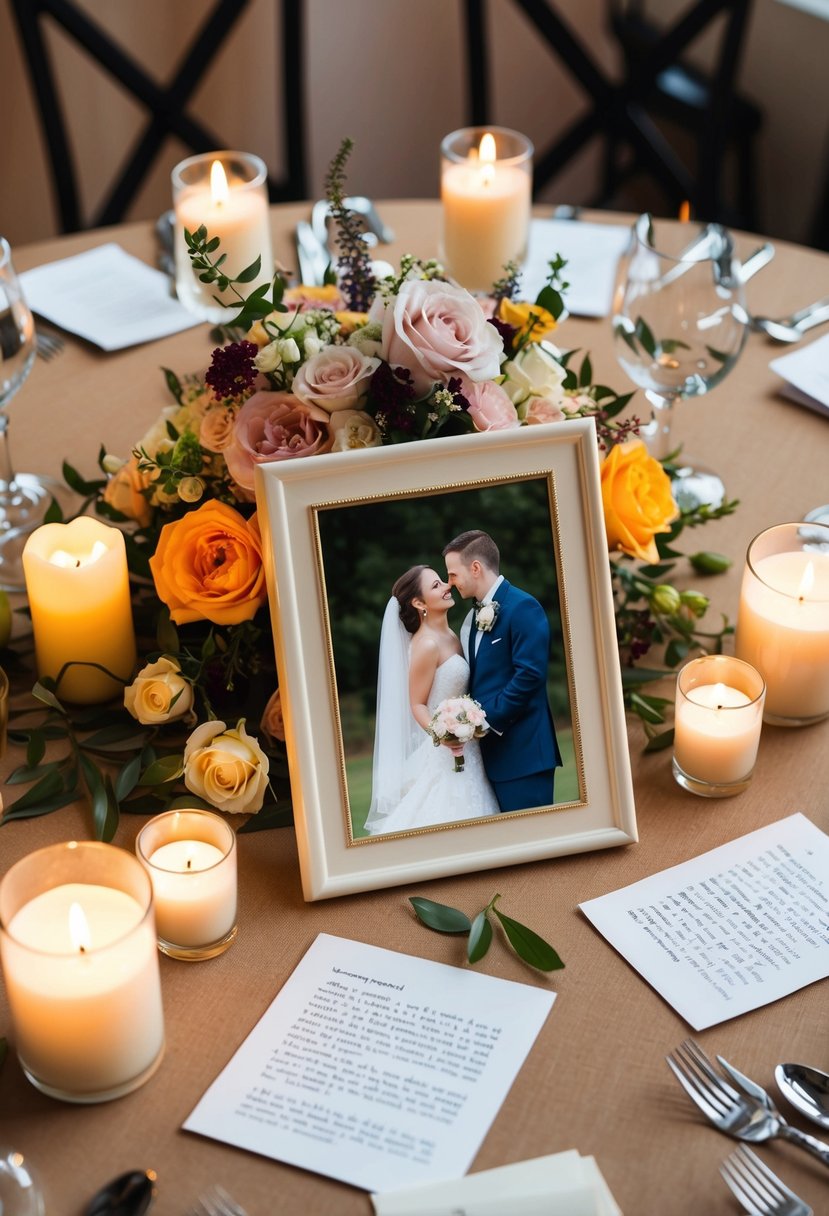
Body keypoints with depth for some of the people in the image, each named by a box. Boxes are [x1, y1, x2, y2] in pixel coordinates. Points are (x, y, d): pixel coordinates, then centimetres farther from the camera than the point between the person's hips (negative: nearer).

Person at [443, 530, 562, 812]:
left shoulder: (522, 607, -10)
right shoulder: (476, 616, 17)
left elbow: (530, 673, -19)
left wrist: (489, 718, -16)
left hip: (522, 751, -8)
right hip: (492, 751, 8)